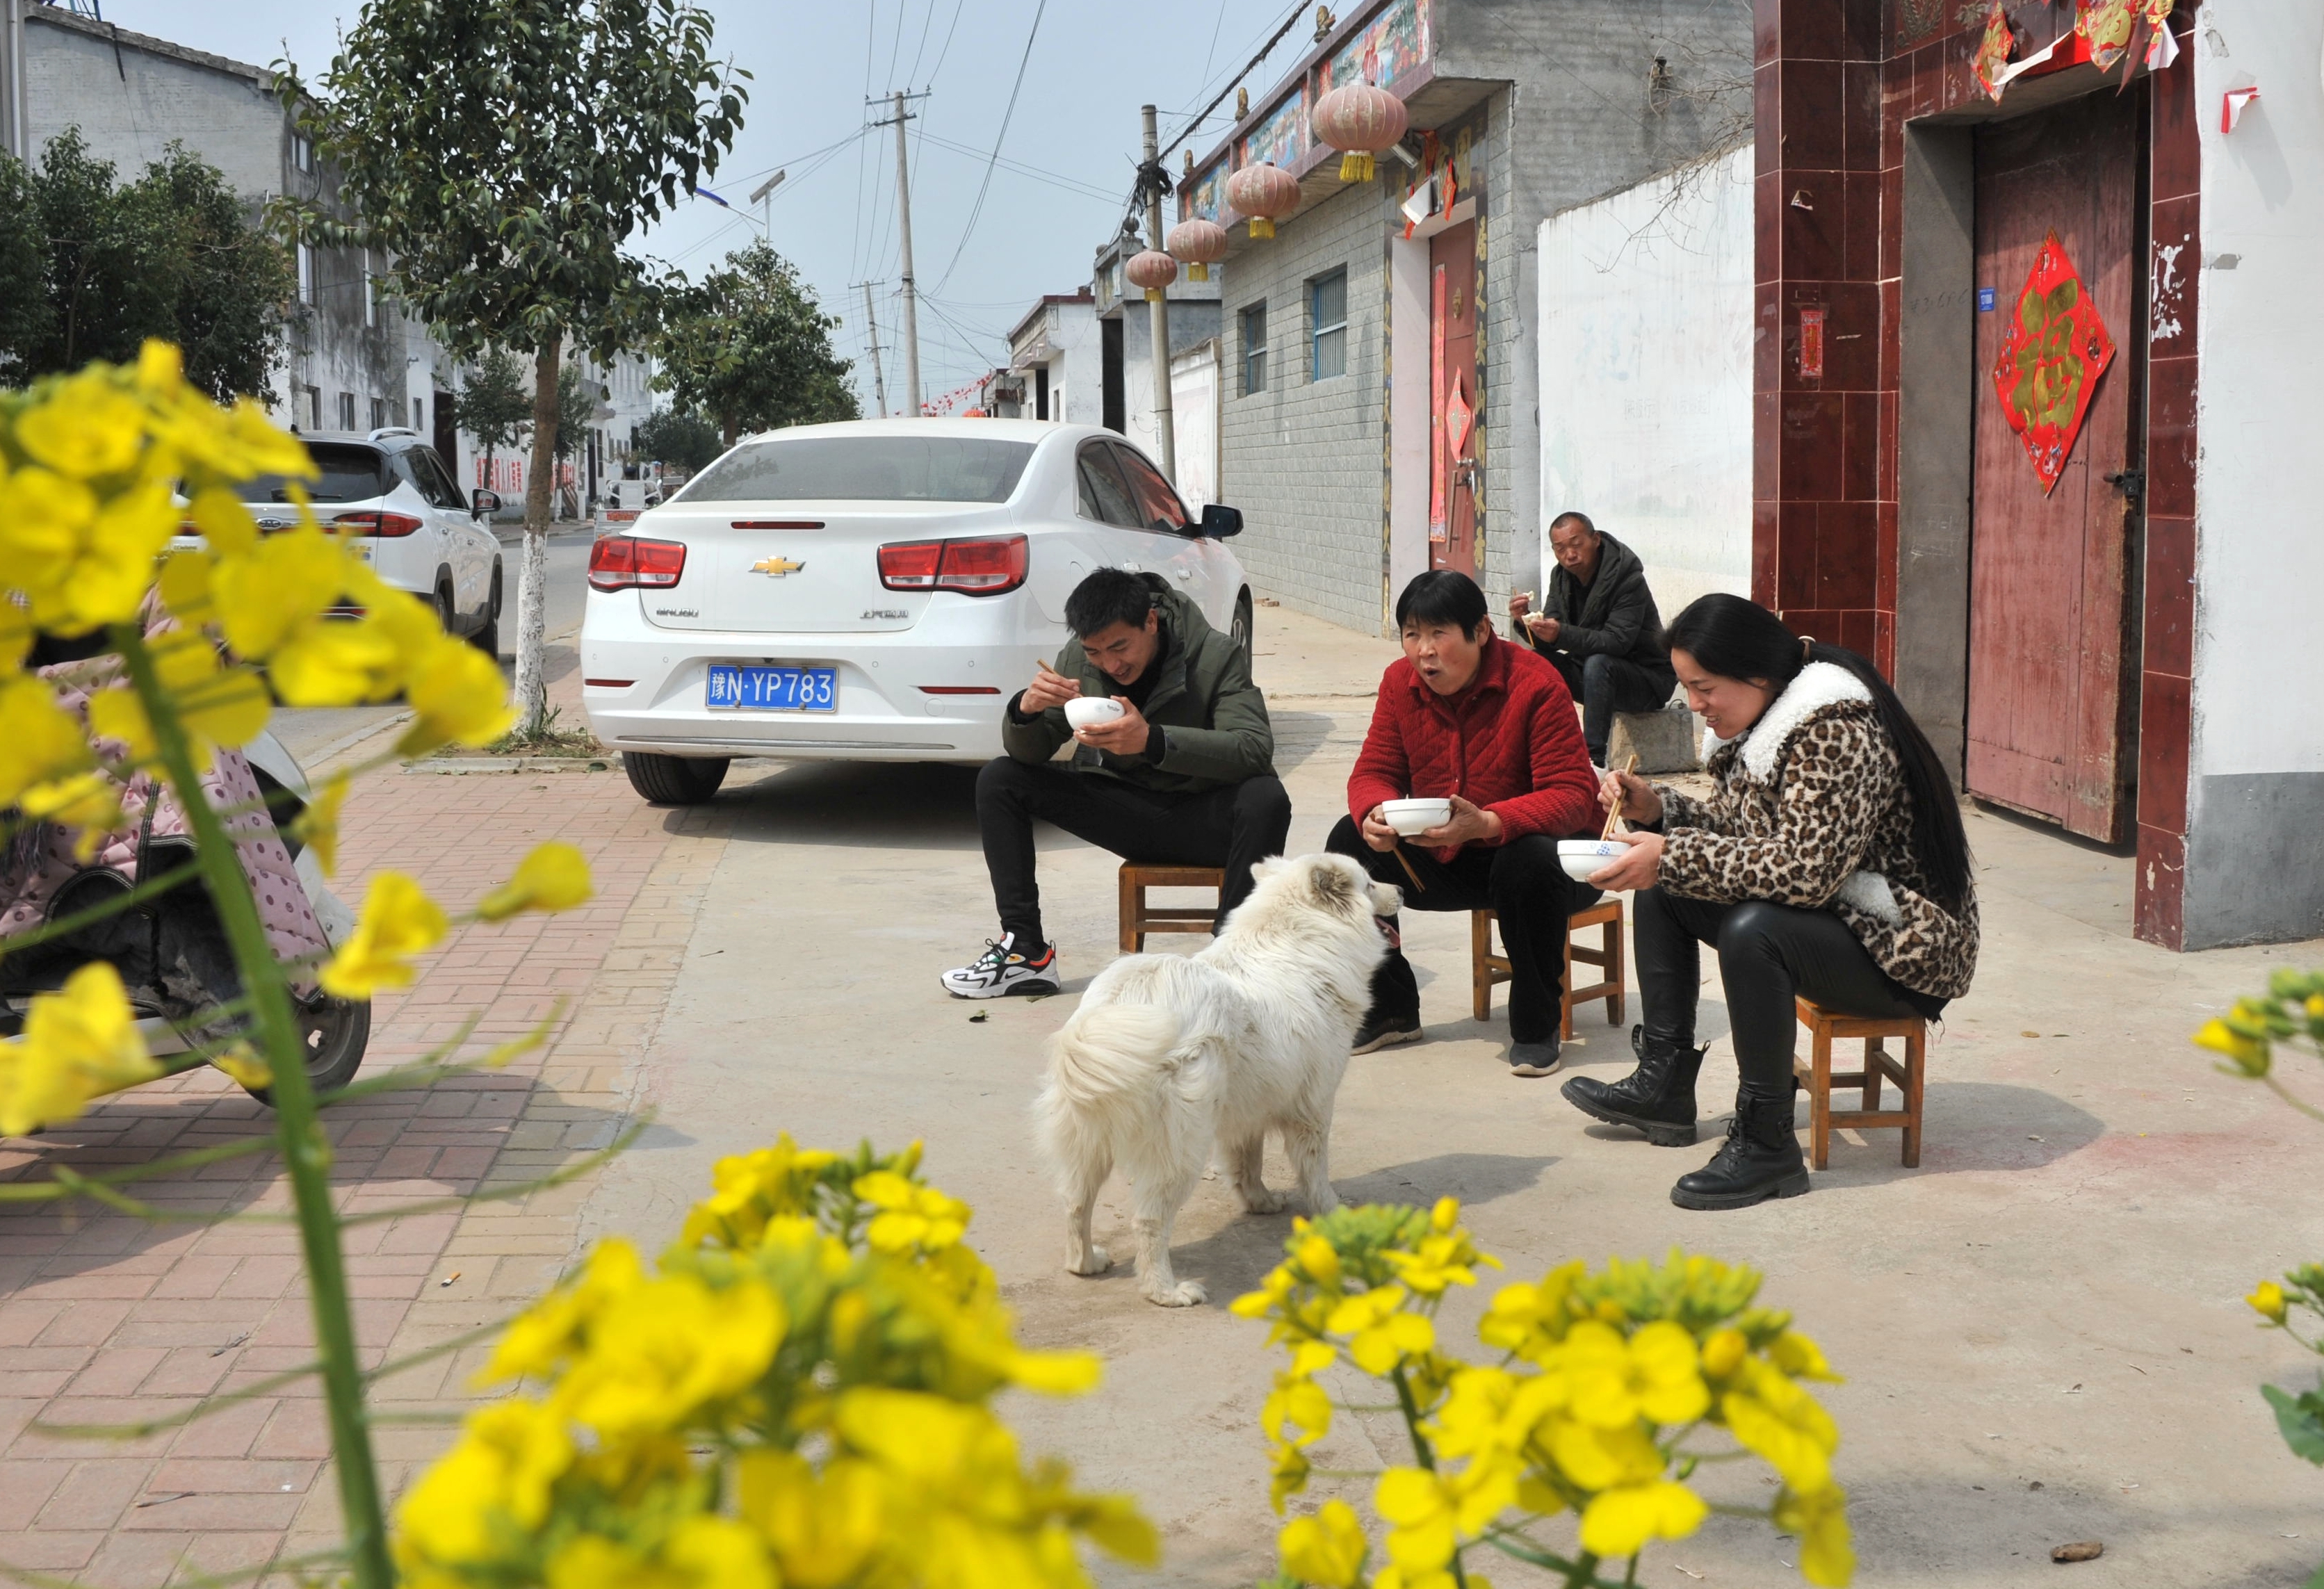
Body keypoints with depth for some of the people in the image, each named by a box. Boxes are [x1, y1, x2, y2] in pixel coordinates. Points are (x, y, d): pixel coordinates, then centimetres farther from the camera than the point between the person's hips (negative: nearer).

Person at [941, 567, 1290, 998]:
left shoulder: (1215, 655, -16)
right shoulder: (1077, 658, -4)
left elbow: (1256, 748, -30)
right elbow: (1029, 753, -1)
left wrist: (1153, 741, -43)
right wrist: (1025, 710, -27)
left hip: (1198, 815, -4)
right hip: (1121, 808, 4)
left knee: (1265, 799, -36)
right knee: (998, 780, -8)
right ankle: (1025, 951, -10)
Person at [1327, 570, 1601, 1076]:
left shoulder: (1535, 684, -21)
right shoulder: (1401, 682, -4)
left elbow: (1573, 795, -26)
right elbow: (1374, 772, -2)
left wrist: (1485, 823, -43)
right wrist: (1375, 815, -29)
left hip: (1520, 848, -5)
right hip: (1443, 860, 5)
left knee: (1529, 862, -38)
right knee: (1349, 841, -14)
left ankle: (1536, 1027, -16)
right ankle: (1390, 1009, 0)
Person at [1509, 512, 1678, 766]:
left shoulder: (1628, 580, -21)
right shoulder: (1561, 576, 0)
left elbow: (1617, 641, -31)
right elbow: (1547, 643, -3)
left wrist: (1561, 634, -43)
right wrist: (1526, 621, -25)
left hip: (1648, 679, -7)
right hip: (1590, 669, 7)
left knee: (1597, 664, -36)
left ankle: (1594, 758, -38)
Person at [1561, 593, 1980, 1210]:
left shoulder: (1837, 733, -25)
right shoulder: (1766, 722, 5)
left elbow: (1804, 870, -34)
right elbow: (1736, 826, 13)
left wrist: (1671, 856, -32)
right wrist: (1656, 807, -5)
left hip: (1903, 950, -10)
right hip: (1831, 919, 10)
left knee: (1752, 932, -36)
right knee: (1662, 888, 9)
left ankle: (1767, 1145, -23)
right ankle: (1664, 1085, 11)